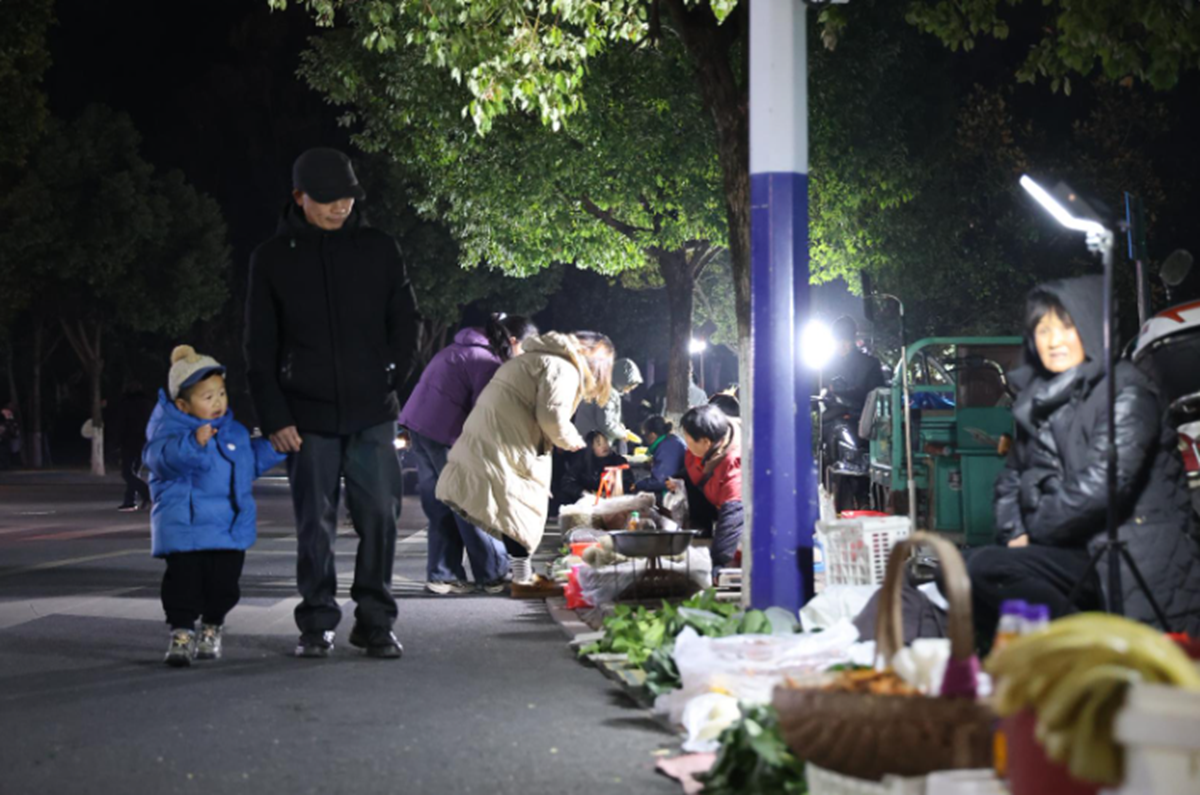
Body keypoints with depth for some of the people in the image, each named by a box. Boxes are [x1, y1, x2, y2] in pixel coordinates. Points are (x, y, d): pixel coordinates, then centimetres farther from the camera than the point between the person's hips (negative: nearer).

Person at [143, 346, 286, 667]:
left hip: (229, 524, 5)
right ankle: (181, 633, 6)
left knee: (223, 582, 6)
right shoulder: (171, 428, -7)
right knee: (183, 580, -5)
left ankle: (212, 631, 25)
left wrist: (274, 445, 17)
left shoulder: (234, 431, 14)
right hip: (183, 524, -5)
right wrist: (193, 443, -38)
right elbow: (159, 457, -26)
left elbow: (252, 461, 29)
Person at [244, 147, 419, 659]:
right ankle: (317, 625, 14)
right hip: (307, 417, -1)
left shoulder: (379, 250, 4)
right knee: (314, 524, 3)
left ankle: (375, 623, 10)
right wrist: (274, 418, -5)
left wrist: (389, 381, 3)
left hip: (372, 414, 1)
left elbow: (405, 324, 13)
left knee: (380, 517, -1)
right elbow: (260, 348, 2)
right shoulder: (273, 258, 2)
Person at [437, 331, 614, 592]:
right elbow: (552, 416, -18)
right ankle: (522, 579, 1)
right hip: (504, 445, -10)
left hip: (483, 439, 10)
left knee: (514, 510, 15)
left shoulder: (541, 358, 24)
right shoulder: (563, 368, -9)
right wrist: (572, 441, 0)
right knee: (522, 511, -4)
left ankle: (522, 575, 20)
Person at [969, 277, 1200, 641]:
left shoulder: (1126, 393, -7)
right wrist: (1015, 534, 1)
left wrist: (1036, 531, -7)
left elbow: (1100, 486, -17)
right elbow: (1012, 478, 20)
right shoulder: (1039, 398, 16)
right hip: (1080, 551, 7)